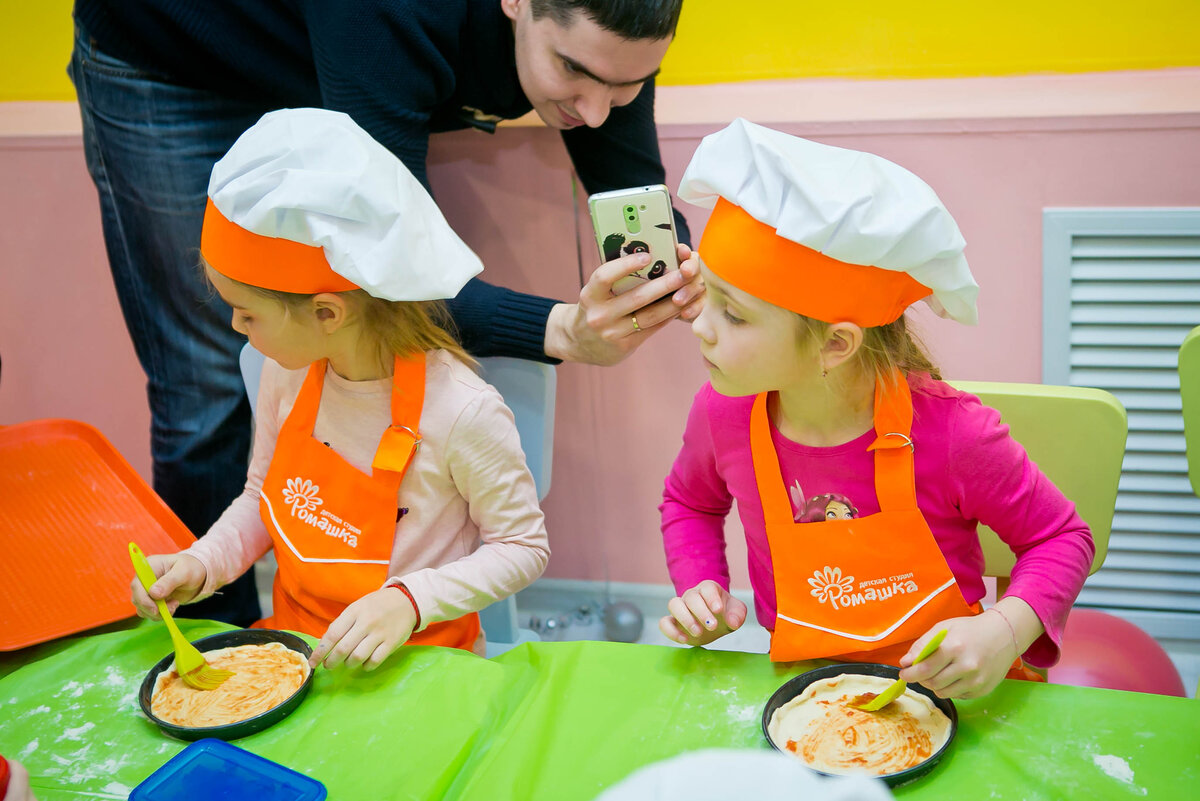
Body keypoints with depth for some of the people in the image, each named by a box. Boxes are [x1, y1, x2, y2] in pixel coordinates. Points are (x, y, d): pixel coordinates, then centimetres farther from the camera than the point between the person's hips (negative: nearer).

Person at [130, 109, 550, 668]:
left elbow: (522, 548, -13)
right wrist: (201, 564, -7)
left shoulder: (463, 413, -25)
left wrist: (410, 600, -26)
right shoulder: (287, 372, -5)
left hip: (410, 660, -2)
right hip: (292, 638, 2)